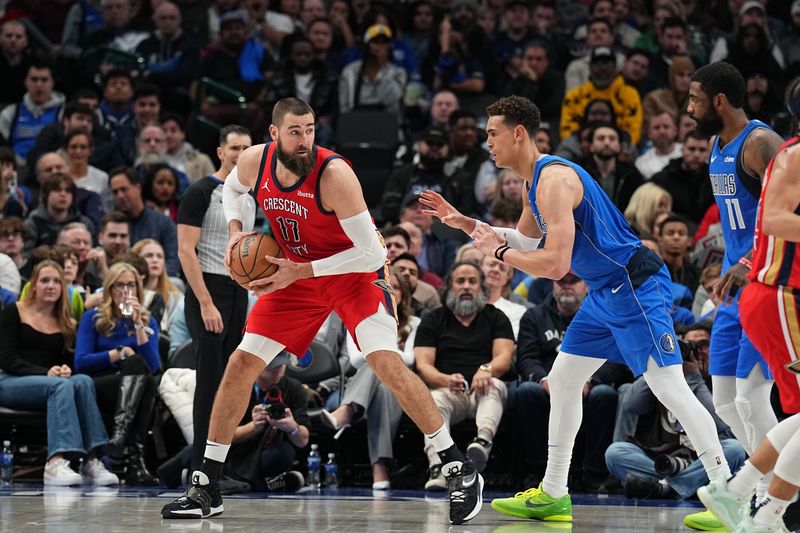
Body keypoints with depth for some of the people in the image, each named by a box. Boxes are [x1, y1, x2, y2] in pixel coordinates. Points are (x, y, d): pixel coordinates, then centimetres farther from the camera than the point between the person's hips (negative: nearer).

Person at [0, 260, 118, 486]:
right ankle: (56, 462, -52)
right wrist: (46, 373, -19)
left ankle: (93, 460, -40)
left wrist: (65, 370, -11)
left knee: (83, 381, -29)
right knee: (62, 385, -35)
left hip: (54, 384, 4)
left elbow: (65, 361, 16)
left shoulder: (66, 324, 18)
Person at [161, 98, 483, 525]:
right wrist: (235, 230, -4)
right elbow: (232, 189, 15)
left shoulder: (334, 174, -30)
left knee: (387, 364, -23)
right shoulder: (254, 161, -13)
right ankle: (205, 489, 10)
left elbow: (372, 253, -28)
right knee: (240, 367, 0)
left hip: (354, 273, -5)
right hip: (294, 275, 5)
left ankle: (460, 470, -12)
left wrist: (299, 271, -28)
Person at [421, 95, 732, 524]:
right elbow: (524, 241, 29)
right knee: (562, 380, 13)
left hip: (634, 287, -11)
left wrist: (499, 251, -12)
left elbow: (555, 265, -26)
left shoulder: (554, 179, -19)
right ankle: (553, 497, 19)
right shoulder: (537, 180, 13)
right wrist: (465, 223, 20)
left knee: (668, 387, -12)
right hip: (605, 293, 11)